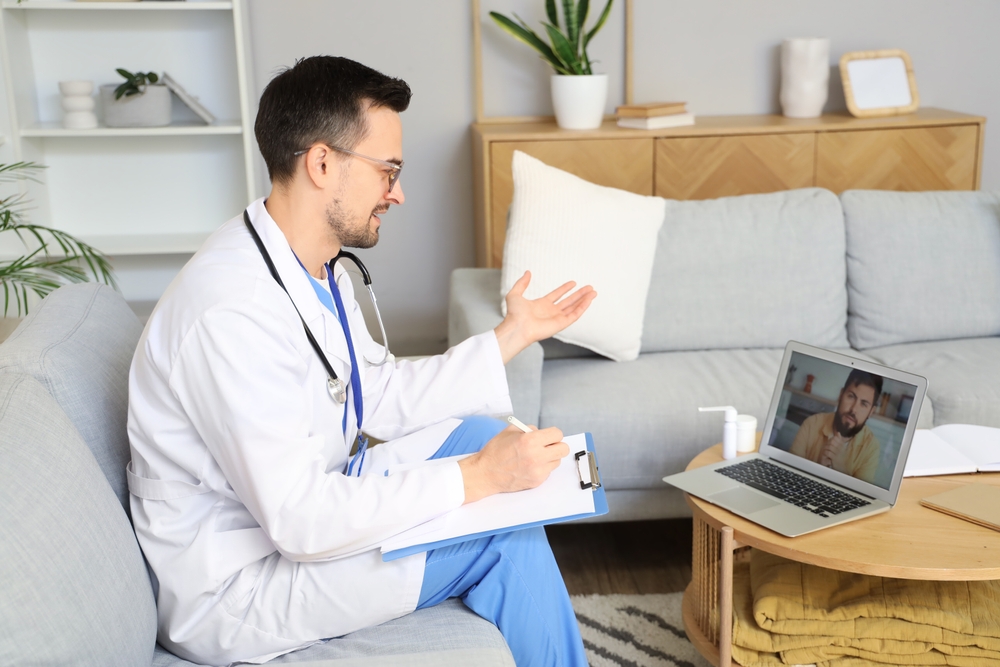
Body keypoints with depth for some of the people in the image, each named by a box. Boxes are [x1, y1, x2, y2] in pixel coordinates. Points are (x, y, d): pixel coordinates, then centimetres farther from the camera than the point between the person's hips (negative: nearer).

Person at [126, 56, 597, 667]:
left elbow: (380, 399, 8)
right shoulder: (233, 311, -30)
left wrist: (514, 335, 7)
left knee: (476, 432, 8)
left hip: (301, 502, 10)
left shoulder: (319, 269, 1)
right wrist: (477, 479, -28)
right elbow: (299, 521, -32)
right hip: (231, 591, -10)